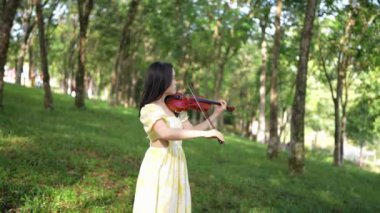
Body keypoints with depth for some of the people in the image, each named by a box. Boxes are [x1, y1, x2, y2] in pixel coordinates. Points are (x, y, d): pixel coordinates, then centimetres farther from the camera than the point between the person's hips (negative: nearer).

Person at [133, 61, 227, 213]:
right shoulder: (149, 109, -16)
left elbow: (191, 130, 11)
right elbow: (166, 133, -31)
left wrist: (215, 114, 10)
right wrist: (205, 133, -32)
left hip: (176, 164, 7)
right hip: (159, 165, -7)